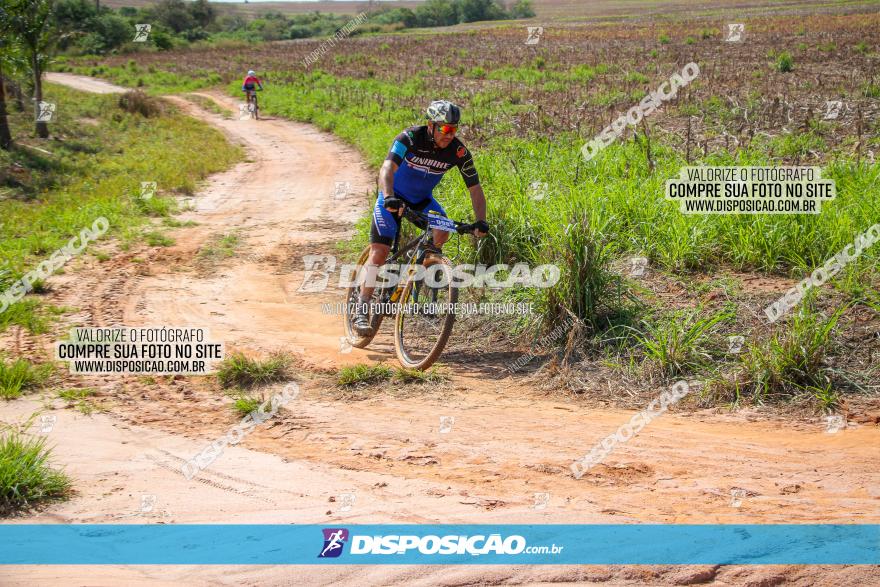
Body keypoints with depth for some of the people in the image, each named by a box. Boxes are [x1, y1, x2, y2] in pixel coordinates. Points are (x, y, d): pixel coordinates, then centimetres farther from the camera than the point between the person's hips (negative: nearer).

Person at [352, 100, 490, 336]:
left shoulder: (459, 152, -19)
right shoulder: (410, 138, -28)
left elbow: (475, 188, -14)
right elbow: (387, 169, -40)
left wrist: (481, 221, -29)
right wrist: (389, 198, -59)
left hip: (422, 199, 3)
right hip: (394, 196, -3)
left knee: (443, 229, -28)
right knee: (379, 251, -13)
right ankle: (361, 311, -8)